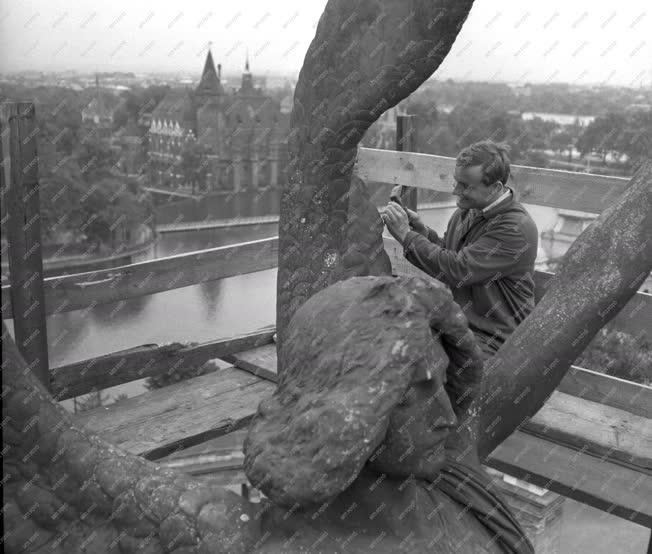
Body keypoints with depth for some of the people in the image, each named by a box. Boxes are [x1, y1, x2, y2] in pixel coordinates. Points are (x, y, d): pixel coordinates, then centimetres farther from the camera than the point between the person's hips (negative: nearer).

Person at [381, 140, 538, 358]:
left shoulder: (516, 229, -20)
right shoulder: (468, 209, 7)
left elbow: (457, 271, -24)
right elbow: (446, 252, 19)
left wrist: (406, 235, -18)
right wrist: (422, 230, -2)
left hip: (493, 338, -7)